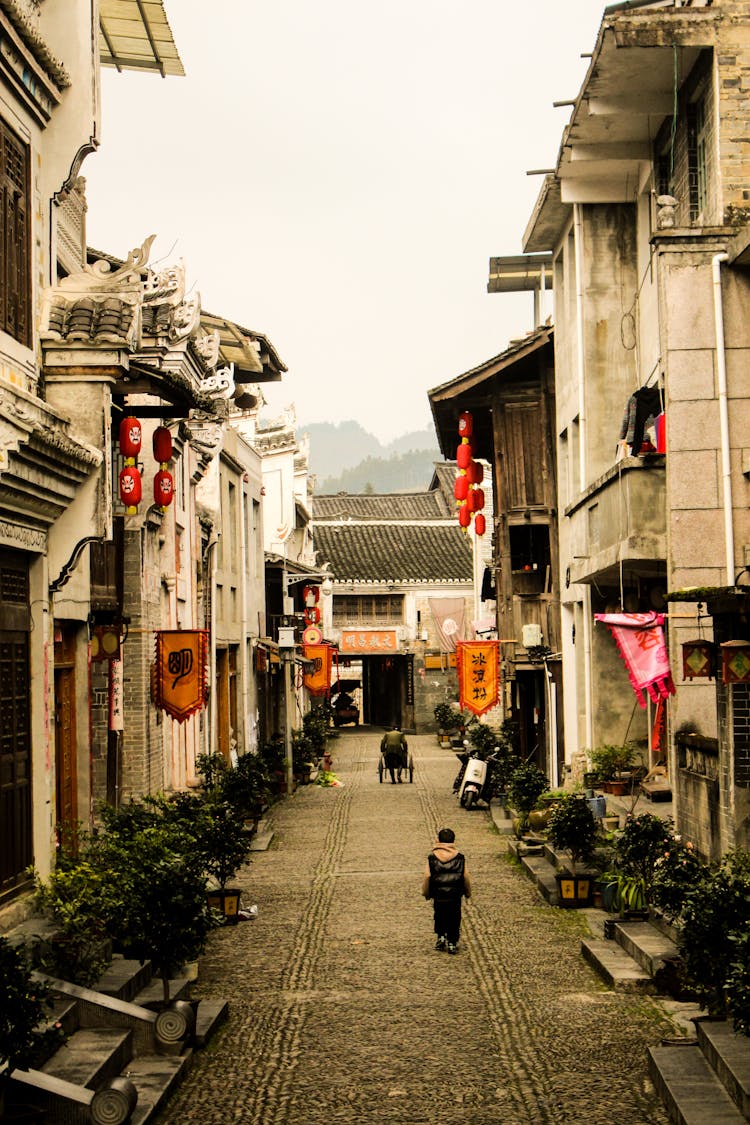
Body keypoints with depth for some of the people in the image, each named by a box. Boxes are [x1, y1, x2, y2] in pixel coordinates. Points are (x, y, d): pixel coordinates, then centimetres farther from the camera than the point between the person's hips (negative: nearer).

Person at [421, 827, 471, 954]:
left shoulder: (432, 858, -6)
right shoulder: (460, 858, -5)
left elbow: (426, 876, -5)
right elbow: (466, 877, 0)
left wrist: (425, 892, 9)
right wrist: (468, 892, 14)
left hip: (438, 896, 0)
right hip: (455, 896, 0)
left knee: (439, 916, 23)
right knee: (454, 918, 11)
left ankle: (441, 937, 18)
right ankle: (452, 943, 11)